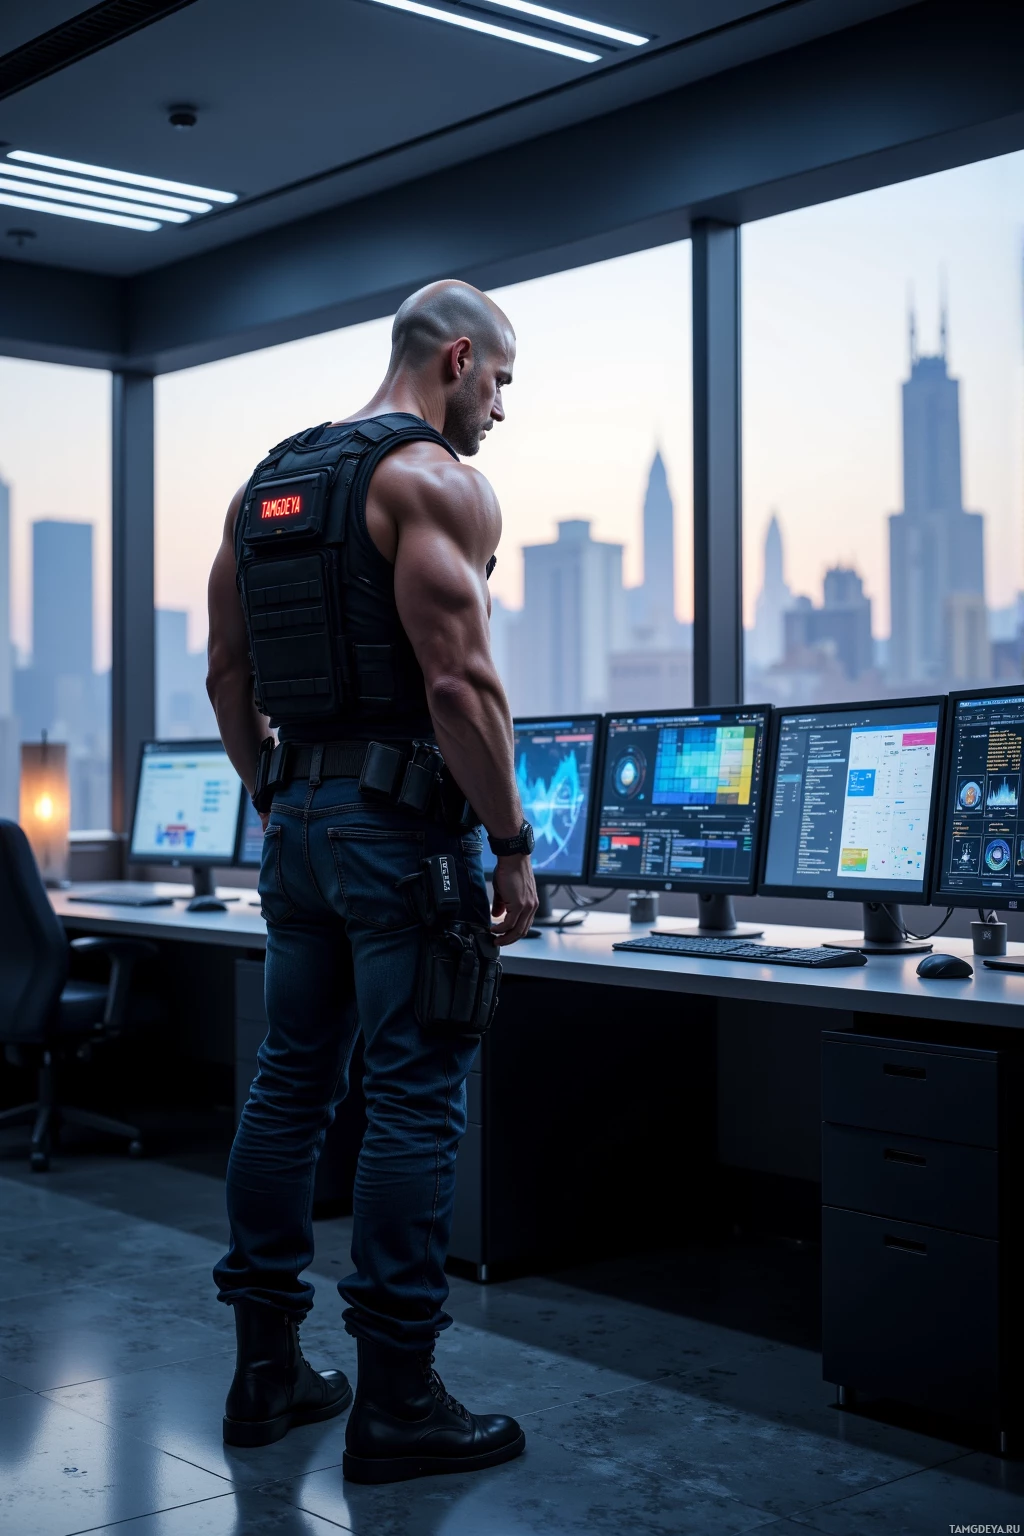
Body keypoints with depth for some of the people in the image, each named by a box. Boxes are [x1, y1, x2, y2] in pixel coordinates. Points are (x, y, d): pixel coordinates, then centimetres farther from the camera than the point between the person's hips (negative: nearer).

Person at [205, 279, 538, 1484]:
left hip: (298, 821, 8)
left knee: (290, 1081, 13)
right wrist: (513, 847, -13)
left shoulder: (265, 484, 15)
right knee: (413, 1105, -3)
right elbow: (458, 682, -19)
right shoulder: (433, 481, -10)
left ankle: (265, 1373, 21)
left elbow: (227, 678, 16)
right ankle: (395, 1404, 4)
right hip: (401, 826, -8)